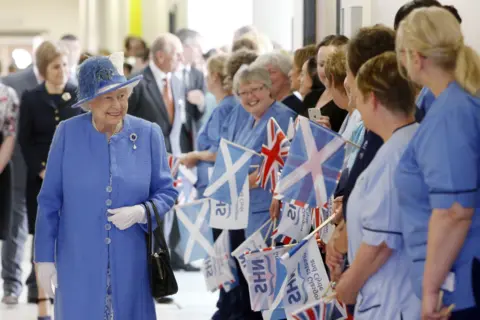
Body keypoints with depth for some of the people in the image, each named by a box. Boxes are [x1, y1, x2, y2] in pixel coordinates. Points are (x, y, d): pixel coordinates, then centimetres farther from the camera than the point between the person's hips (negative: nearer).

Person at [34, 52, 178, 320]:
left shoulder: (148, 134, -1)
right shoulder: (68, 133, -4)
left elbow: (167, 192, 5)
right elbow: (49, 199, 1)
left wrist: (140, 212, -16)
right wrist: (44, 257, 0)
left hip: (131, 264, 1)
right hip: (78, 263, -1)